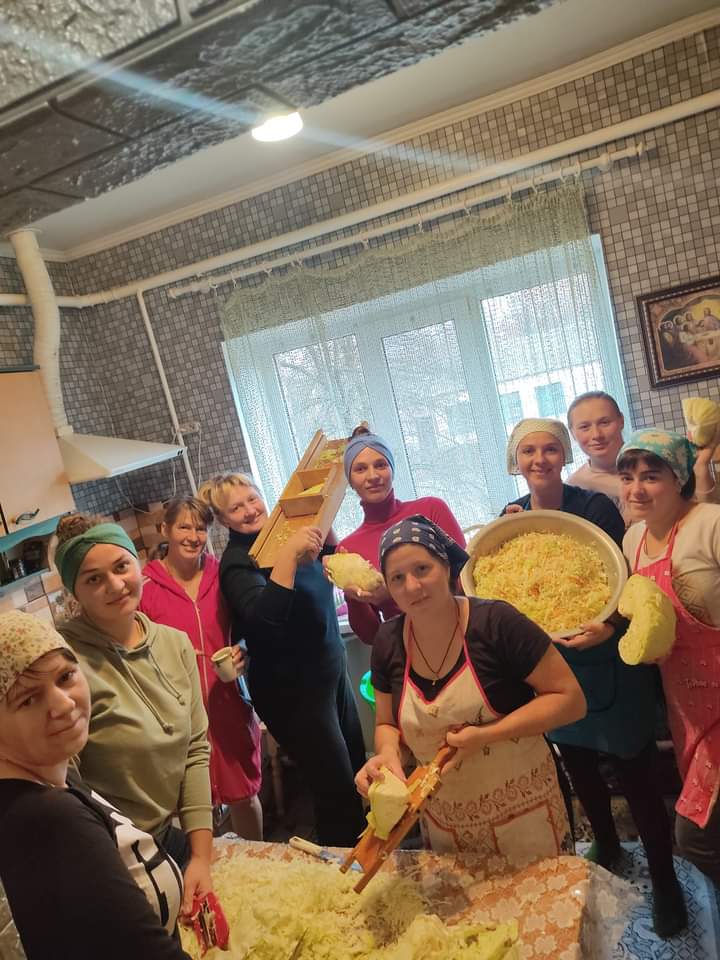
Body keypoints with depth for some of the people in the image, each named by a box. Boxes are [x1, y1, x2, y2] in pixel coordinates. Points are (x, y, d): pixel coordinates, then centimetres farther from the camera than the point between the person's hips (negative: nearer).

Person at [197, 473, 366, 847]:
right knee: (337, 792, -1)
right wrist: (288, 552, -34)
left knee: (357, 773, 19)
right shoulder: (238, 561, -15)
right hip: (292, 689, -7)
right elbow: (266, 617, -32)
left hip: (331, 672, 8)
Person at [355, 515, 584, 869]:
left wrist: (485, 736, -26)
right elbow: (387, 724, 6)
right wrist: (388, 755, -16)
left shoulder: (494, 622, -22)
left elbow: (570, 699, -17)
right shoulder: (388, 642, -6)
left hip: (522, 814, -4)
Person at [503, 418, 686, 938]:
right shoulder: (512, 517, -1)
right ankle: (606, 842, 46)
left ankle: (664, 877, 26)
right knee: (578, 763, 21)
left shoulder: (596, 507, -14)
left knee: (635, 769, 3)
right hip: (550, 663, 5)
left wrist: (610, 628, -32)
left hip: (607, 660, -4)